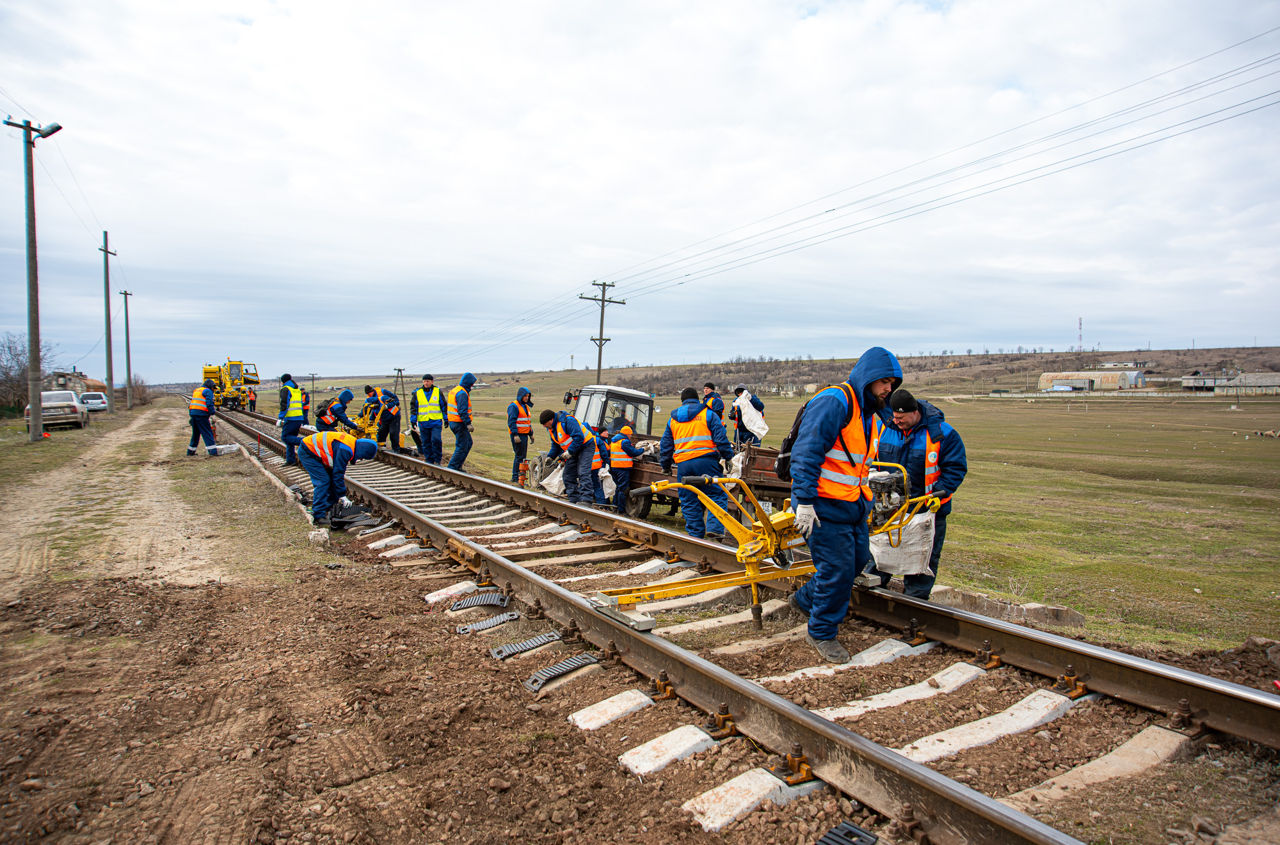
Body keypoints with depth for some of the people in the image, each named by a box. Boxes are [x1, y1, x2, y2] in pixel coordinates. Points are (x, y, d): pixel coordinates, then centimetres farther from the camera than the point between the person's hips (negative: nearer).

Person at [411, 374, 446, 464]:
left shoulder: (438, 392, 5)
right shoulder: (417, 393, 7)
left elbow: (444, 406, 9)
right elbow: (413, 407, 10)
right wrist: (413, 420, 3)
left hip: (436, 422, -2)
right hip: (423, 422, 2)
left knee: (436, 440, -13)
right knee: (426, 443, 4)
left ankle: (437, 460, -2)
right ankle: (429, 461, 13)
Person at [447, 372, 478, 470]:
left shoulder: (454, 390, 14)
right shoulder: (462, 393, -18)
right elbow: (463, 411, -25)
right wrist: (468, 424, -28)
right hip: (460, 424, -10)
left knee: (468, 443, 18)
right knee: (462, 447, -4)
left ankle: (458, 466, 19)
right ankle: (452, 467, -1)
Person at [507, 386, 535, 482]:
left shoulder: (526, 407, 19)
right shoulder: (513, 406, -9)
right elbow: (511, 422, -15)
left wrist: (531, 434, 23)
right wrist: (515, 435, -21)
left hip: (524, 435, 9)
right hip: (518, 435, -9)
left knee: (523, 456, 10)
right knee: (519, 456, -9)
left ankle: (520, 476, 16)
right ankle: (515, 478, -5)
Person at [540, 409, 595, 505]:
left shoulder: (568, 420, -24)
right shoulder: (551, 428, 7)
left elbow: (579, 437, -29)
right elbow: (555, 445, 19)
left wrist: (569, 452, -28)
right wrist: (550, 457, 6)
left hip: (586, 446, -10)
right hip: (572, 451, 10)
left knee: (583, 472, -21)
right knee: (568, 475, 5)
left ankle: (586, 499, -27)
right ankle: (574, 499, 8)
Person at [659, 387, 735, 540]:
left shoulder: (672, 420, 18)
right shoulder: (708, 414, 6)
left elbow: (665, 445, 20)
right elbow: (721, 439, -1)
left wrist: (665, 465, 29)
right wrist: (728, 457, 6)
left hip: (683, 464, 3)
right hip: (706, 461, -3)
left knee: (689, 501, 10)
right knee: (717, 495, 3)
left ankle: (695, 534, 10)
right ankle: (714, 528, -11)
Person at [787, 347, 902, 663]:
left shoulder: (870, 416, 15)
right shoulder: (834, 402, -17)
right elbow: (805, 453, -23)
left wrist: (865, 501, 23)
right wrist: (804, 501, -26)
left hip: (853, 506, 10)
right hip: (824, 506, -10)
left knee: (858, 559, 17)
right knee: (837, 570, -4)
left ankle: (806, 599, 37)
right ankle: (822, 633, 17)